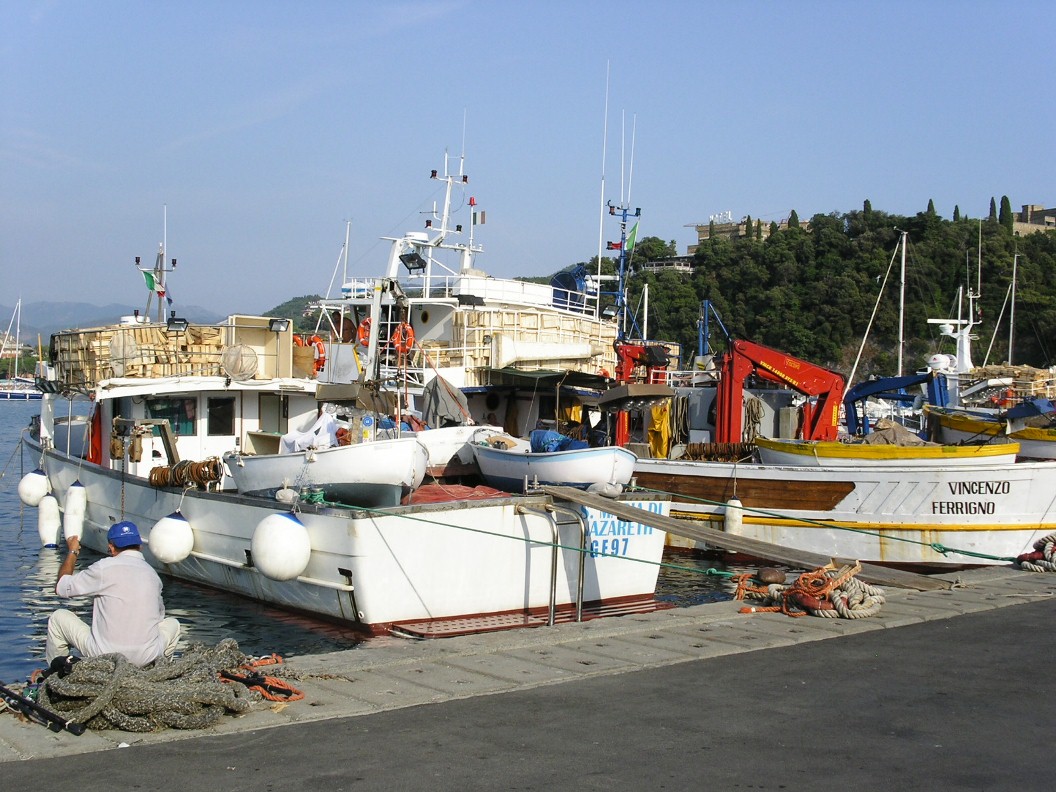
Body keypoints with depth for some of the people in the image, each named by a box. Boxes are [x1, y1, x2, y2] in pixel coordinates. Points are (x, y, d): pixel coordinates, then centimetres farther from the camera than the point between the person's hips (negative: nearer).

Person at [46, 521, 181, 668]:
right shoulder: (153, 574, 7)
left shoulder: (105, 567, -8)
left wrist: (72, 552, 19)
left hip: (104, 655, -3)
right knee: (172, 624, 32)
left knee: (58, 618, 18)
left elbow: (61, 587, 4)